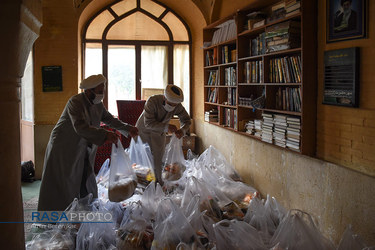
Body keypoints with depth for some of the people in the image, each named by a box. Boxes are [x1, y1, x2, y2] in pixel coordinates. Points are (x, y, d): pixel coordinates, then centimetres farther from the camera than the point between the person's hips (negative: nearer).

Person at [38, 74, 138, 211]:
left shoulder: (98, 105, 3)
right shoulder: (75, 102, -21)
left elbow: (110, 119, 15)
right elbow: (80, 127, -35)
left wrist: (128, 129, -2)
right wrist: (104, 135, -43)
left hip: (83, 152, 8)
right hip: (64, 150, -8)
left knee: (87, 187, 11)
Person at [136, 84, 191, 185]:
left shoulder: (177, 106, -22)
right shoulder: (152, 101, -36)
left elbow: (187, 120, -11)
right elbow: (148, 123, -38)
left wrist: (182, 130, -33)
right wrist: (166, 127, -47)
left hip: (159, 133, 3)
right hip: (144, 130, -3)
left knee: (158, 159, 5)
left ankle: (159, 182, 18)